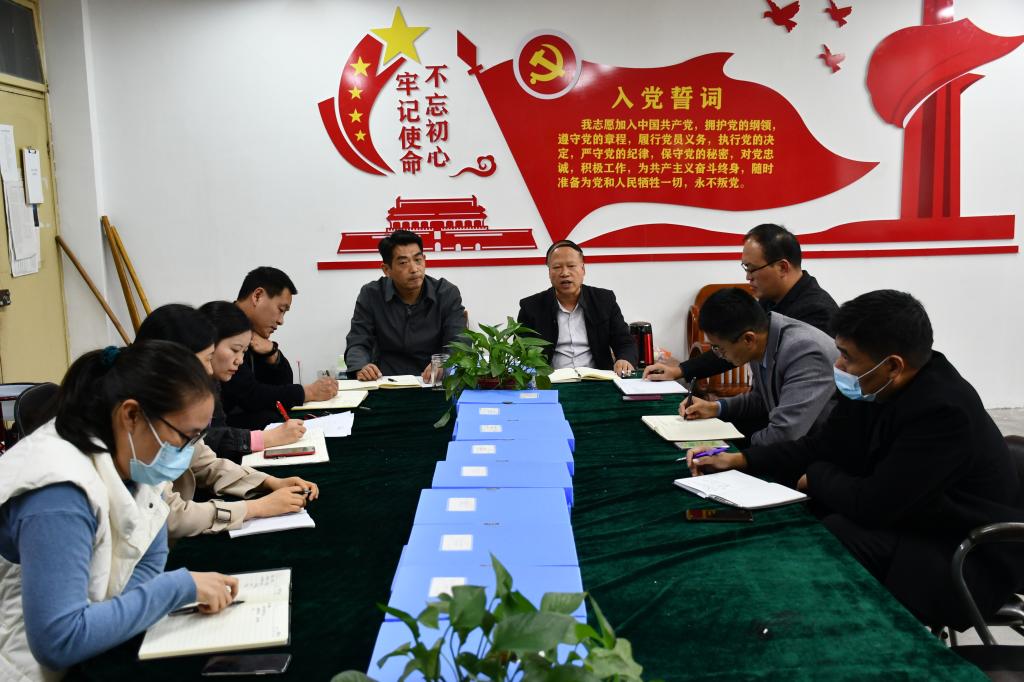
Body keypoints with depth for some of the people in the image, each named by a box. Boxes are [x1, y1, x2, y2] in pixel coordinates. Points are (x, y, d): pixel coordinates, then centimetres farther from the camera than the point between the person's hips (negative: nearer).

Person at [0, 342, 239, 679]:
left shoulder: (128, 459, -5)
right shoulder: (58, 493, -28)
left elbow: (150, 558, 2)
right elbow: (58, 640, -31)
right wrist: (181, 586, -28)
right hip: (49, 668, -7)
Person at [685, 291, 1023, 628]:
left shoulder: (944, 411, -29)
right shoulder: (873, 387, -5)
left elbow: (872, 503, -29)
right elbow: (821, 446, 7)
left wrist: (816, 477, -9)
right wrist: (738, 460, -2)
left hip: (967, 562, -7)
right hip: (905, 521, 8)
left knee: (832, 537, -25)